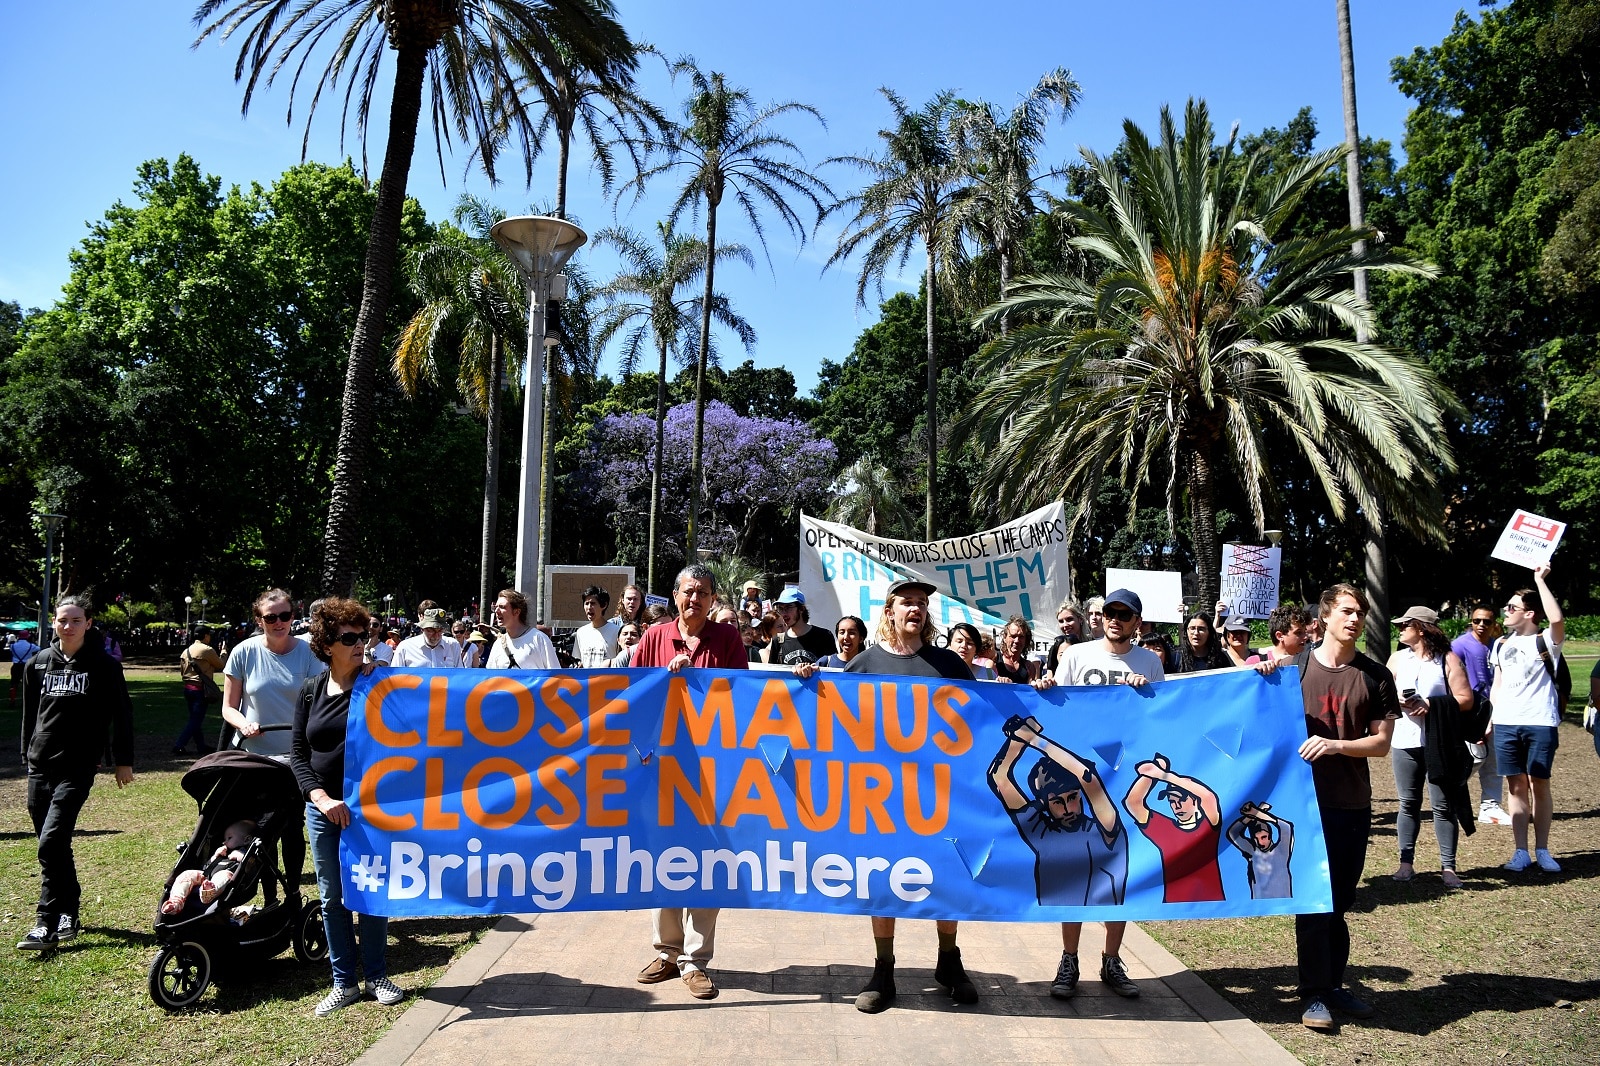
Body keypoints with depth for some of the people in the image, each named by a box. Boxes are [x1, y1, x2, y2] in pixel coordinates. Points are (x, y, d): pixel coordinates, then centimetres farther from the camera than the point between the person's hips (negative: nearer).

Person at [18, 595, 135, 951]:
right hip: (40, 767, 5)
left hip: (77, 768, -5)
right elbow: (29, 714, 18)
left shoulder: (104, 666, -3)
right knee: (53, 846, 10)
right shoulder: (38, 663, 8)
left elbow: (122, 714, 0)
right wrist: (27, 757, 18)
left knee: (51, 843, -14)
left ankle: (47, 926, -9)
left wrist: (124, 760, 1)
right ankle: (69, 915, 23)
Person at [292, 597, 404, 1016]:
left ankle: (376, 976, 22)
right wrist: (322, 798, -11)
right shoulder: (311, 692, 4)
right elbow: (299, 754, 3)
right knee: (332, 898, 10)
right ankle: (344, 982, 23)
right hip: (323, 809, 3)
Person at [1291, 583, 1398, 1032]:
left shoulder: (1375, 676, 3)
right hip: (1304, 797, -2)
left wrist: (1335, 744, -17)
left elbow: (1381, 743, -1)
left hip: (1353, 802, 2)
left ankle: (1334, 985, 26)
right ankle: (1314, 994, 7)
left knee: (1340, 898, 13)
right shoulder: (1295, 667, -1)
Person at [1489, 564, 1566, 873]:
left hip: (1540, 724, -4)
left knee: (1539, 784, 3)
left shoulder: (1545, 642, -3)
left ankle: (1542, 850, 14)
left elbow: (1557, 619, -26)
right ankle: (1521, 851, 10)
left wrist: (1540, 579, -21)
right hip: (1506, 724, 4)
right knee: (1516, 786, 6)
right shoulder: (1501, 645, 13)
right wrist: (1489, 718, 10)